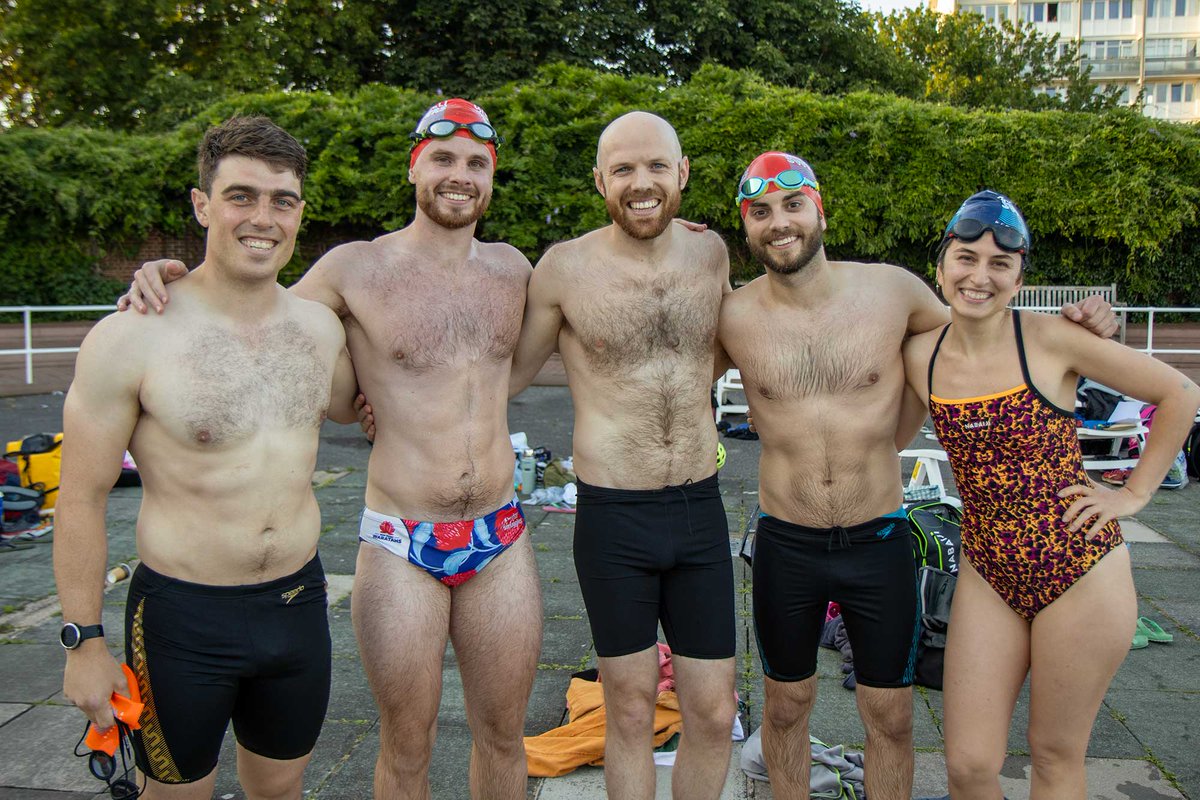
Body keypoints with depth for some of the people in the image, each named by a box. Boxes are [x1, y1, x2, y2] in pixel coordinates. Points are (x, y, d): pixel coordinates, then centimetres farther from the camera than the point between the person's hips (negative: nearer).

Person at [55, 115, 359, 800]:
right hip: (185, 617, -4)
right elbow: (83, 499, -9)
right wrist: (85, 641, -6)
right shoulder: (130, 339, -15)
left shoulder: (319, 325, 0)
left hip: (300, 602, 4)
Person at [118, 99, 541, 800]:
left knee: (503, 736, 17)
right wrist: (167, 283, -14)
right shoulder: (356, 268, -5)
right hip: (401, 546, -3)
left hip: (501, 539, 4)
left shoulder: (512, 267, 6)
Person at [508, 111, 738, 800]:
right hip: (613, 517, -3)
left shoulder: (711, 254, 3)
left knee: (715, 715, 10)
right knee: (632, 711, 12)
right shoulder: (565, 268, -7)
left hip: (702, 510, 3)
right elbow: (509, 375, 6)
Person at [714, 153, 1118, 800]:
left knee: (890, 719, 13)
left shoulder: (893, 290, -7)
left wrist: (1076, 329, -4)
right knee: (786, 707, 18)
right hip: (785, 546, 0)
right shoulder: (732, 317, -7)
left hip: (879, 542, 0)